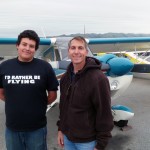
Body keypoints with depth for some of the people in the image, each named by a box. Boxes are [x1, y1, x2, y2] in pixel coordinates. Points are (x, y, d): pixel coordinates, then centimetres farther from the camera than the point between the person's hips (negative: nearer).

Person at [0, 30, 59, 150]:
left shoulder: (45, 67, -10)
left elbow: (52, 95, -2)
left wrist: (38, 105, 3)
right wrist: (15, 104, 6)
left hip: (37, 128, -2)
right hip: (12, 128, 2)